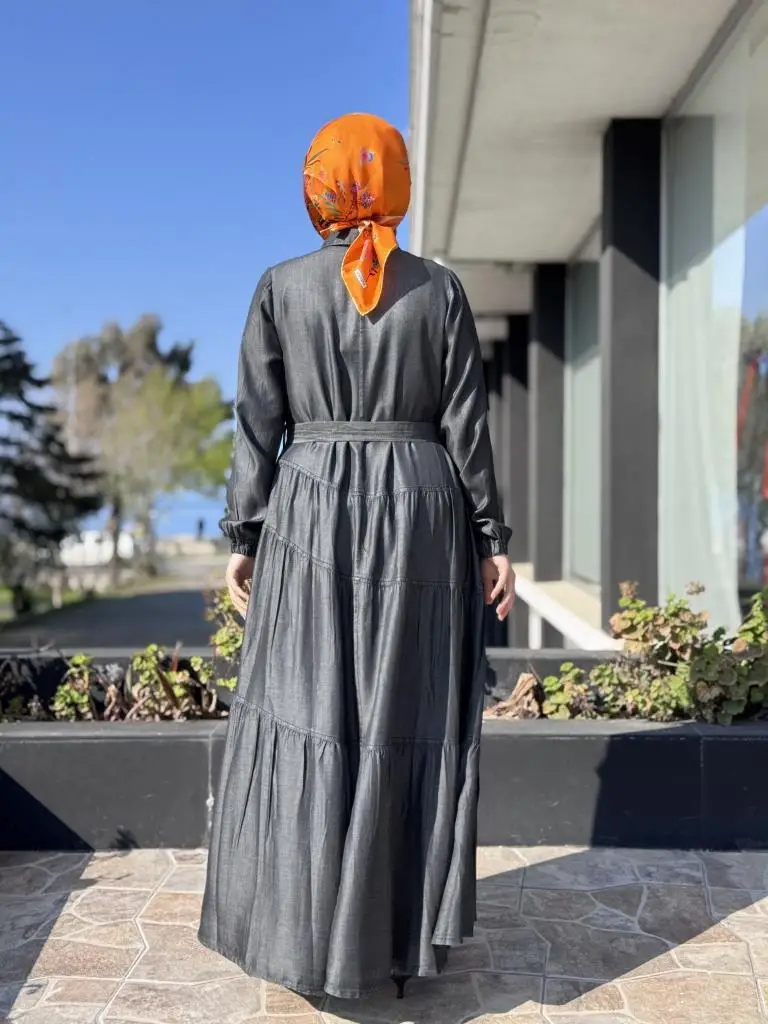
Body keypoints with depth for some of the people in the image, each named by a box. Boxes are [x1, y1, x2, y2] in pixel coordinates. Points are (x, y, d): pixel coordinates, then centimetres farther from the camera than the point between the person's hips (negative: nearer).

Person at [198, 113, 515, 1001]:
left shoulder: (280, 288, 0)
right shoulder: (440, 291, 3)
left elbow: (258, 426, -2)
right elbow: (467, 427, 0)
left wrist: (243, 539, 3)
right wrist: (490, 538, 5)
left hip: (312, 509, -1)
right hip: (421, 507, 1)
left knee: (306, 713, 6)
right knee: (410, 717, 7)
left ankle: (305, 926, 11)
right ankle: (404, 929, 14)